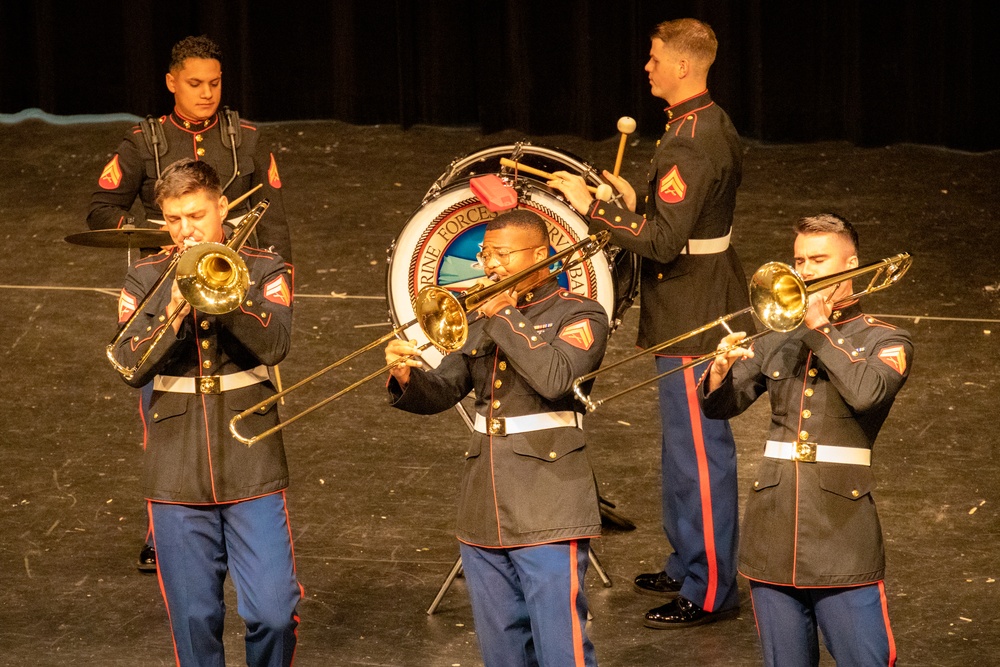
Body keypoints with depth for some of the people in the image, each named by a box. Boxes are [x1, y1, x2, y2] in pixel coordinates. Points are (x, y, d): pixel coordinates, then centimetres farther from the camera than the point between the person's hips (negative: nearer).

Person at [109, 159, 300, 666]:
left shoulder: (263, 272, 4)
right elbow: (129, 366, -6)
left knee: (274, 614, -7)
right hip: (177, 475, 1)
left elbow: (274, 344, -14)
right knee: (194, 619, 5)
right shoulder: (144, 280, 6)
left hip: (252, 471, -1)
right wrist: (175, 308, -18)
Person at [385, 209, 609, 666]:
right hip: (485, 514, 7)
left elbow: (555, 379, -23)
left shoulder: (578, 315, -4)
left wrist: (503, 317, -15)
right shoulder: (480, 321, 17)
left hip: (547, 510, -7)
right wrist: (407, 379, -11)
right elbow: (442, 392, 11)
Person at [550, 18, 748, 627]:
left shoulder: (690, 144, -24)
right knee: (686, 445, 21)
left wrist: (591, 206, -22)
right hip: (699, 310, 11)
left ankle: (711, 593, 4)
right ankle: (688, 566, 33)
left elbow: (662, 241, -28)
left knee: (700, 452, -3)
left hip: (694, 321, -11)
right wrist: (637, 201, 10)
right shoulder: (713, 124, 9)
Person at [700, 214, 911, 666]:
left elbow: (866, 392, -19)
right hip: (773, 532, 4)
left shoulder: (885, 341, 3)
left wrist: (820, 330, -11)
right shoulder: (778, 343, 14)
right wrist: (721, 369, -13)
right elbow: (717, 406, 9)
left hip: (842, 533, -4)